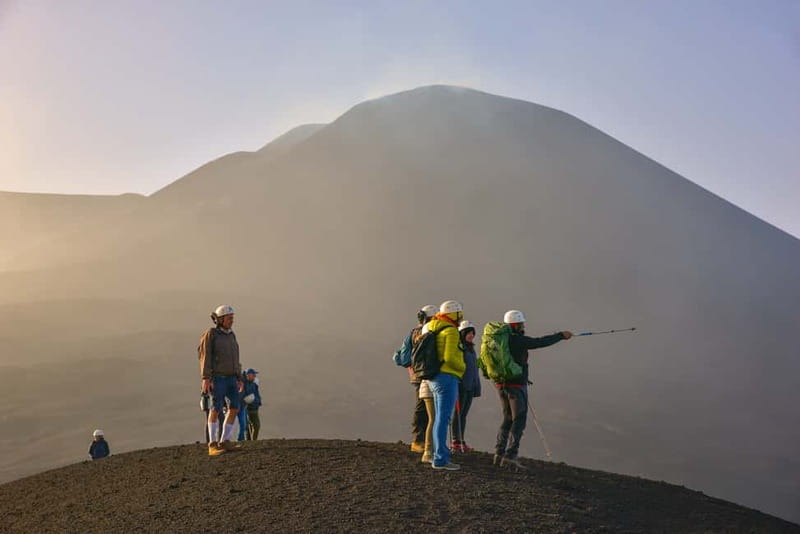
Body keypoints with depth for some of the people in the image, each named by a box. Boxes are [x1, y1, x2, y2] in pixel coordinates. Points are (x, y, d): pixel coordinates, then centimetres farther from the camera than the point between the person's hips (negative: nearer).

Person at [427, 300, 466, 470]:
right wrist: (463, 367, -4)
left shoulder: (432, 328, 16)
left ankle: (439, 455, 21)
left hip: (434, 378, 10)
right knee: (443, 418, -8)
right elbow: (450, 358, -20)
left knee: (439, 418, 15)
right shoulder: (450, 331, -12)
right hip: (447, 378, -10)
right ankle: (440, 459, -8)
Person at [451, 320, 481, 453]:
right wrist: (455, 386, -22)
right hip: (461, 386, -8)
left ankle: (461, 441, 13)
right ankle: (456, 441, 0)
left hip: (470, 386, 8)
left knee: (464, 414, 10)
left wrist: (477, 387, 20)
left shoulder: (471, 348, 18)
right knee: (458, 413, -4)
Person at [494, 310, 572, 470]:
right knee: (519, 420, -4)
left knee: (508, 419, 16)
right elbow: (541, 342, -9)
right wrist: (561, 335, 2)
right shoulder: (518, 340, -14)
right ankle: (510, 456, -11)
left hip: (501, 385, 8)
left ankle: (499, 454, 13)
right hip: (516, 385, -8)